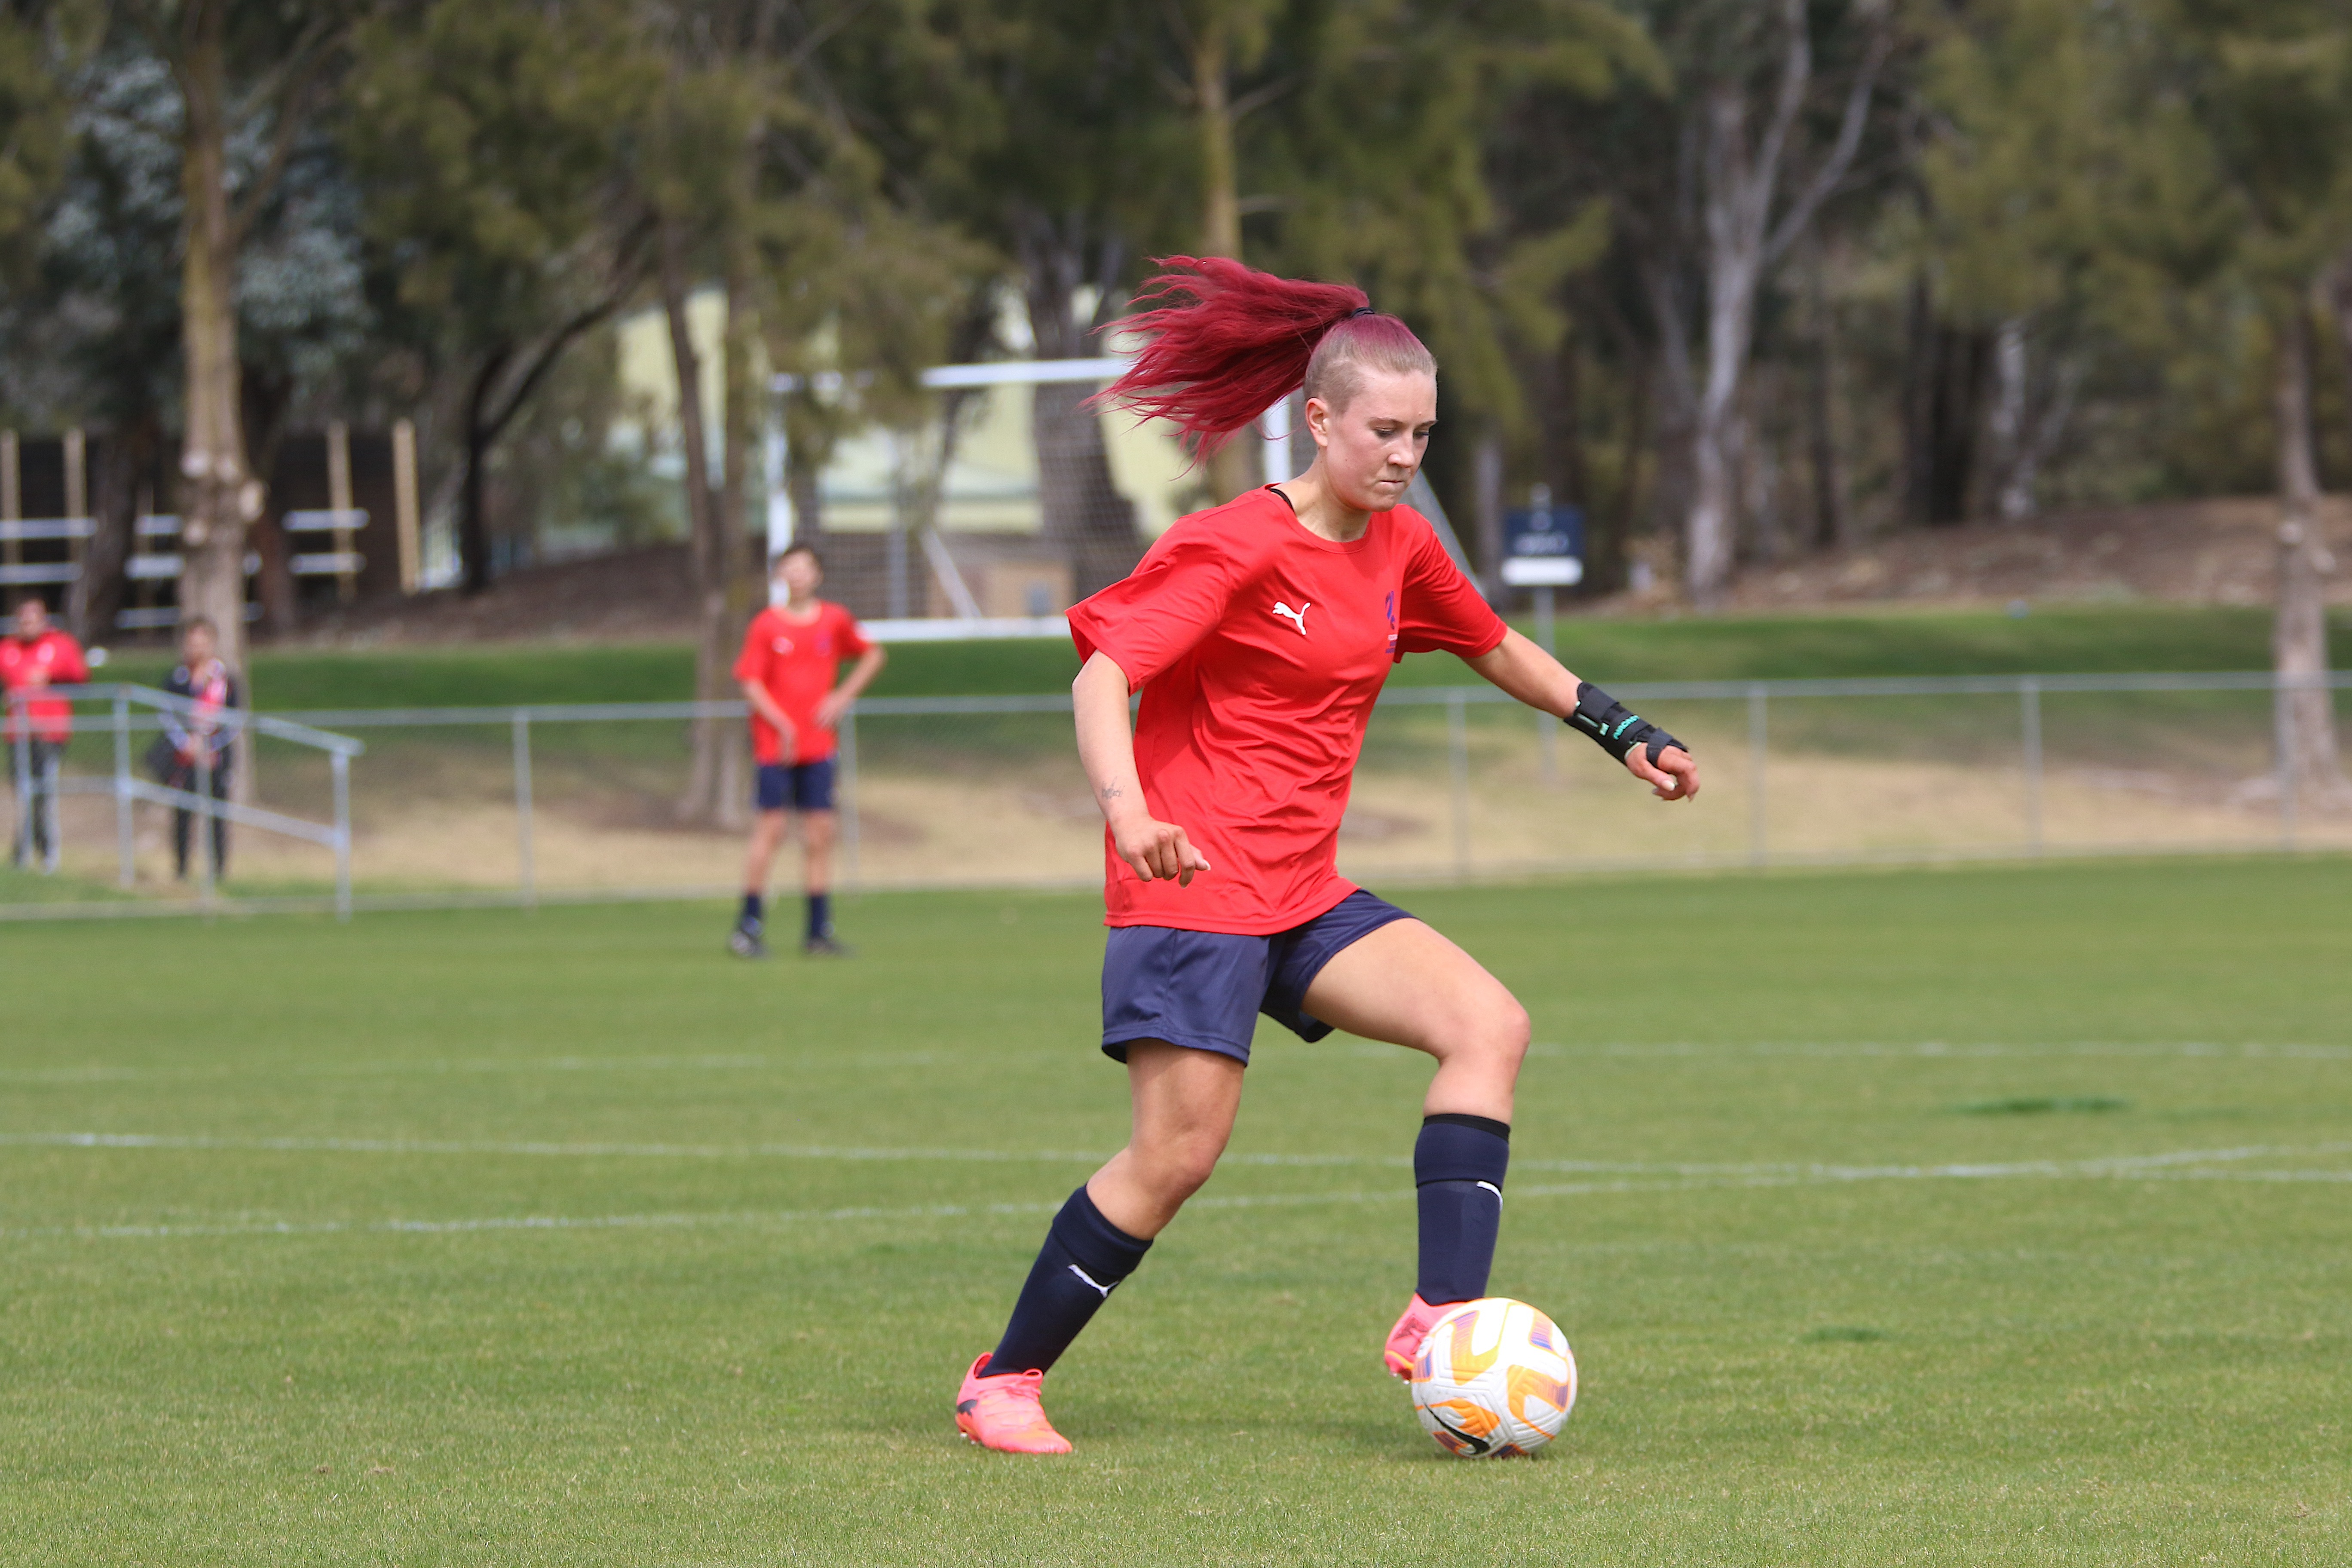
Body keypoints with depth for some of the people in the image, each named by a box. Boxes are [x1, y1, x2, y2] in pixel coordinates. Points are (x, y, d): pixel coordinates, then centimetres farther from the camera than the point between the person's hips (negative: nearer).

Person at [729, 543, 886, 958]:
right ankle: (750, 924, -3)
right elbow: (751, 683, -6)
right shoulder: (766, 625, -2)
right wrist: (782, 726, -15)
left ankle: (818, 931, 6)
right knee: (771, 827, -10)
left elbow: (873, 656, 21)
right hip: (775, 745, -3)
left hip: (818, 746, 3)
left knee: (820, 834, 2)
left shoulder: (835, 621, 7)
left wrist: (844, 696, 7)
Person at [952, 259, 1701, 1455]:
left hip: (1306, 898, 7)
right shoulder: (1236, 548, -12)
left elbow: (1496, 649, 30)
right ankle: (1003, 1382, 6)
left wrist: (1621, 732, 27)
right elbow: (1103, 673, -22)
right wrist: (1126, 807, -38)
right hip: (1195, 886, -7)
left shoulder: (1398, 548, 11)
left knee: (1490, 1026, -12)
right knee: (1178, 1154, -11)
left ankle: (1442, 1320, -17)